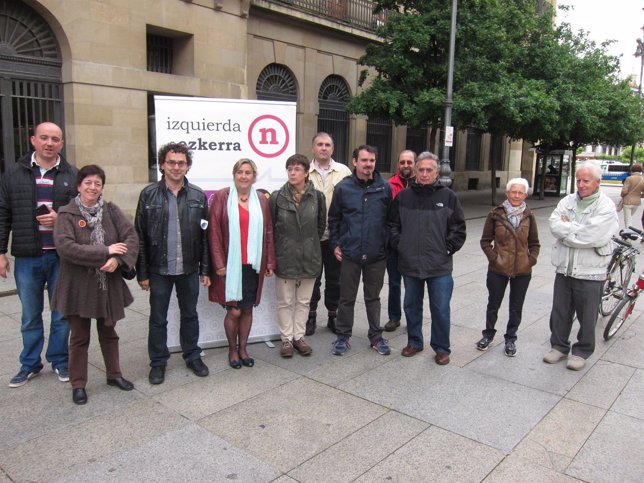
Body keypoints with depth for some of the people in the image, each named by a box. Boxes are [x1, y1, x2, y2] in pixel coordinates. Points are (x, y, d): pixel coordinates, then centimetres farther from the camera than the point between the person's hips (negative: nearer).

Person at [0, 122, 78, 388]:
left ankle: (59, 361, 25)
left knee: (61, 313, 9)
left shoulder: (72, 175, 3)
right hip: (27, 257, 1)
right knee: (30, 316, 12)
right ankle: (30, 364, 27)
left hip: (62, 256, -1)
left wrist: (61, 219, -15)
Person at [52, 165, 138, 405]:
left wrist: (117, 259, -25)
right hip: (78, 286, -3)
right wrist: (105, 252, -23)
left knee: (109, 333, 18)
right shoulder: (67, 214, -8)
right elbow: (65, 247, -22)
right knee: (80, 337, 10)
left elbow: (132, 237, -8)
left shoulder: (112, 211, 1)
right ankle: (78, 384, 25)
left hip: (109, 285, 3)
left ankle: (114, 374, 34)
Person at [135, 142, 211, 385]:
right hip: (159, 269, -1)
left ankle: (193, 356, 32)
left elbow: (205, 235, 3)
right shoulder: (149, 194, -4)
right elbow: (140, 236, -4)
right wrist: (142, 272, -6)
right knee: (158, 318, 11)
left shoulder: (198, 196, 1)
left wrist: (205, 269, 1)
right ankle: (158, 362, 27)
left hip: (189, 269, 2)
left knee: (190, 315, 16)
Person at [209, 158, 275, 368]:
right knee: (234, 311, 0)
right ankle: (232, 350, 22)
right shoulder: (222, 197, -3)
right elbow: (214, 231, -6)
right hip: (230, 264, -3)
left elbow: (268, 232, 9)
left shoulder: (261, 200, 7)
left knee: (247, 309, 10)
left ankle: (243, 349, 27)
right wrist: (218, 262, -11)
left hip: (253, 264, 3)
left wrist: (270, 261, 7)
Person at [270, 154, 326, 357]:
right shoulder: (277, 197, -5)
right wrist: (280, 246, 3)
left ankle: (299, 337, 27)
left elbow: (321, 225, 8)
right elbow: (270, 226, 1)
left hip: (309, 257, 1)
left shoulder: (317, 197, -2)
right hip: (284, 258, -1)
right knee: (285, 301, 8)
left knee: (303, 301, 12)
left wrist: (310, 243, 8)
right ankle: (287, 339, 22)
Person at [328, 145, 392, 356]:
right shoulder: (343, 188, -3)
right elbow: (334, 219, 6)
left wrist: (388, 244, 5)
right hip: (349, 254, 0)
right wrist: (335, 244, 3)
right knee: (347, 298, 11)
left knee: (373, 297, 14)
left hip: (377, 255, 1)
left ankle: (376, 336, 28)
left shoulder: (385, 187, -2)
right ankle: (343, 336, 25)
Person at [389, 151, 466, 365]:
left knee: (440, 309, 4)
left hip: (440, 266, -2)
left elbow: (459, 227, 2)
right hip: (410, 264, 2)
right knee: (411, 306, 15)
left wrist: (448, 249, -4)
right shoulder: (403, 197, 3)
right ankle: (414, 341, 33)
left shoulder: (448, 197, -1)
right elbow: (393, 225, 12)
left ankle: (441, 348, 22)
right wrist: (398, 244, 2)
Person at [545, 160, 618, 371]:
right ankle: (559, 346, 31)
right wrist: (576, 229, -18)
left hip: (589, 272, -4)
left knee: (586, 317, 10)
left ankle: (582, 351, 27)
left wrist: (567, 227, -10)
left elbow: (591, 236, -21)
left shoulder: (606, 207, -10)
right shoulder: (568, 201, 6)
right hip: (564, 268, 4)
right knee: (560, 312, 14)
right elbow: (554, 225, -7)